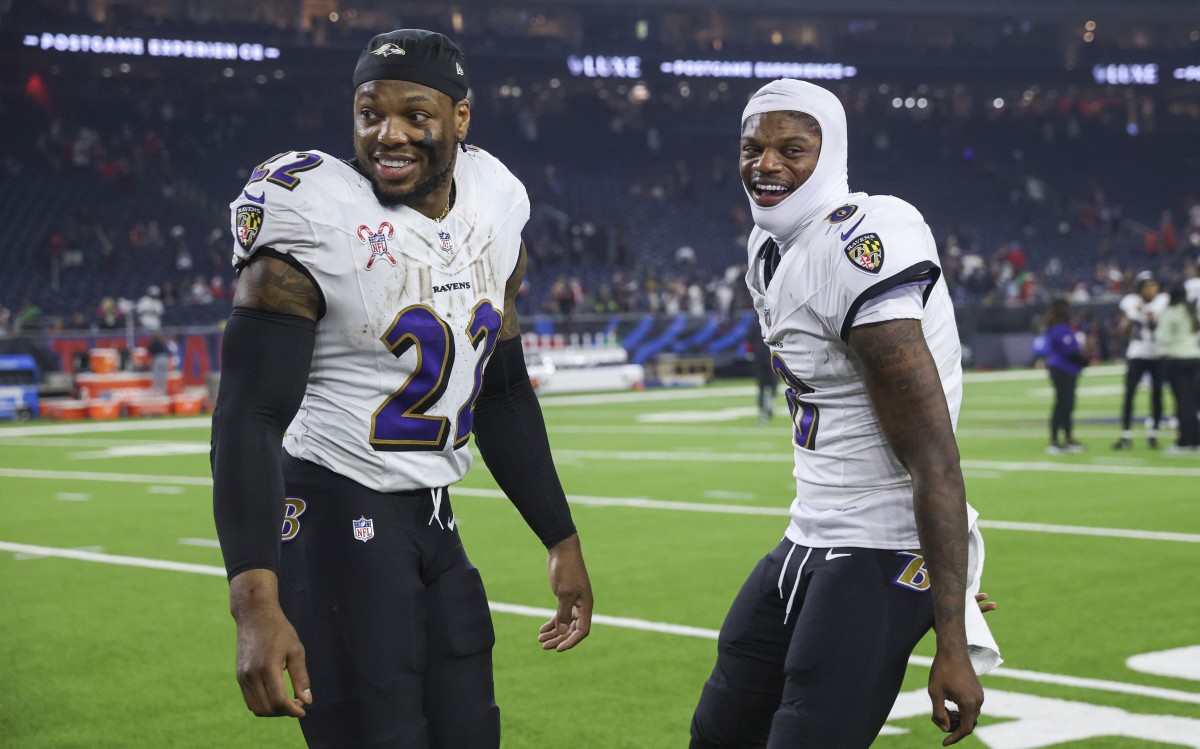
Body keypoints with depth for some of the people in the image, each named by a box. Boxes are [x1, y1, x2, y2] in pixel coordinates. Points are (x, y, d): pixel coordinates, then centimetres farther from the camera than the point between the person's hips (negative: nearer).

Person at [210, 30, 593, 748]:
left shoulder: (494, 208, 5)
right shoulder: (316, 222, -16)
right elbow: (249, 418, -20)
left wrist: (562, 541, 18)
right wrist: (256, 605, -30)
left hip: (431, 519, 7)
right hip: (332, 516, -7)